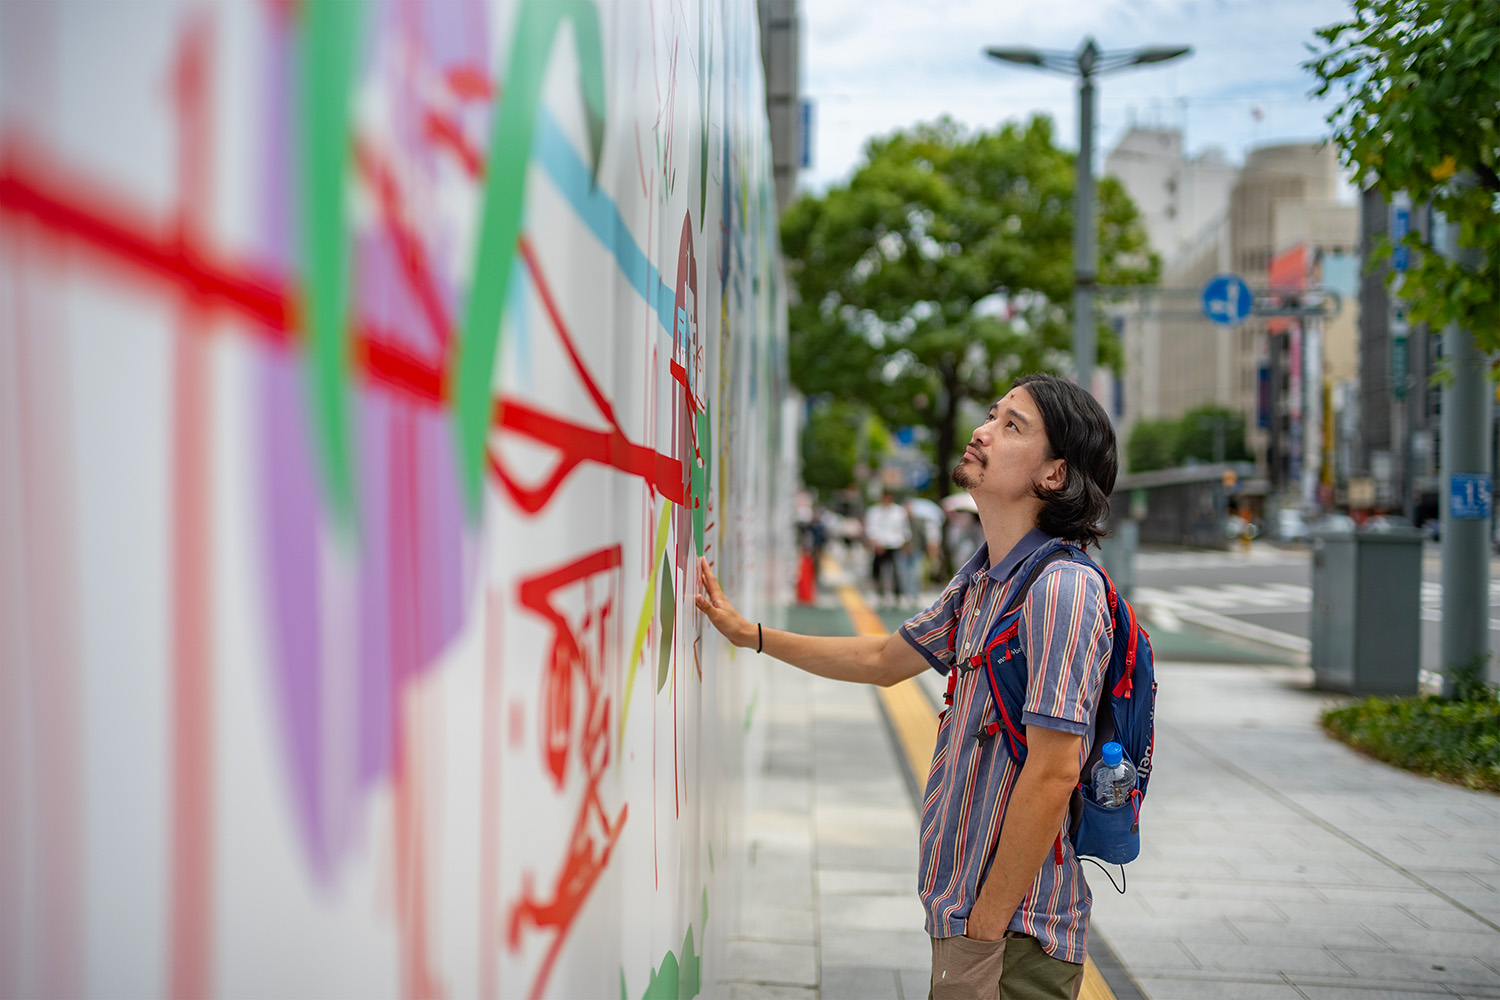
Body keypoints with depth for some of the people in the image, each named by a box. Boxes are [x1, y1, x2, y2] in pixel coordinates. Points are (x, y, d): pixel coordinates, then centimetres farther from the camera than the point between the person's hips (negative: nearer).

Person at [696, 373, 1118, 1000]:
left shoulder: (1061, 588, -20)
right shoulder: (980, 582, 9)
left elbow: (1053, 772, -24)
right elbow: (884, 660, 24)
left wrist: (985, 926, -20)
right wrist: (747, 633, 25)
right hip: (965, 909, 8)